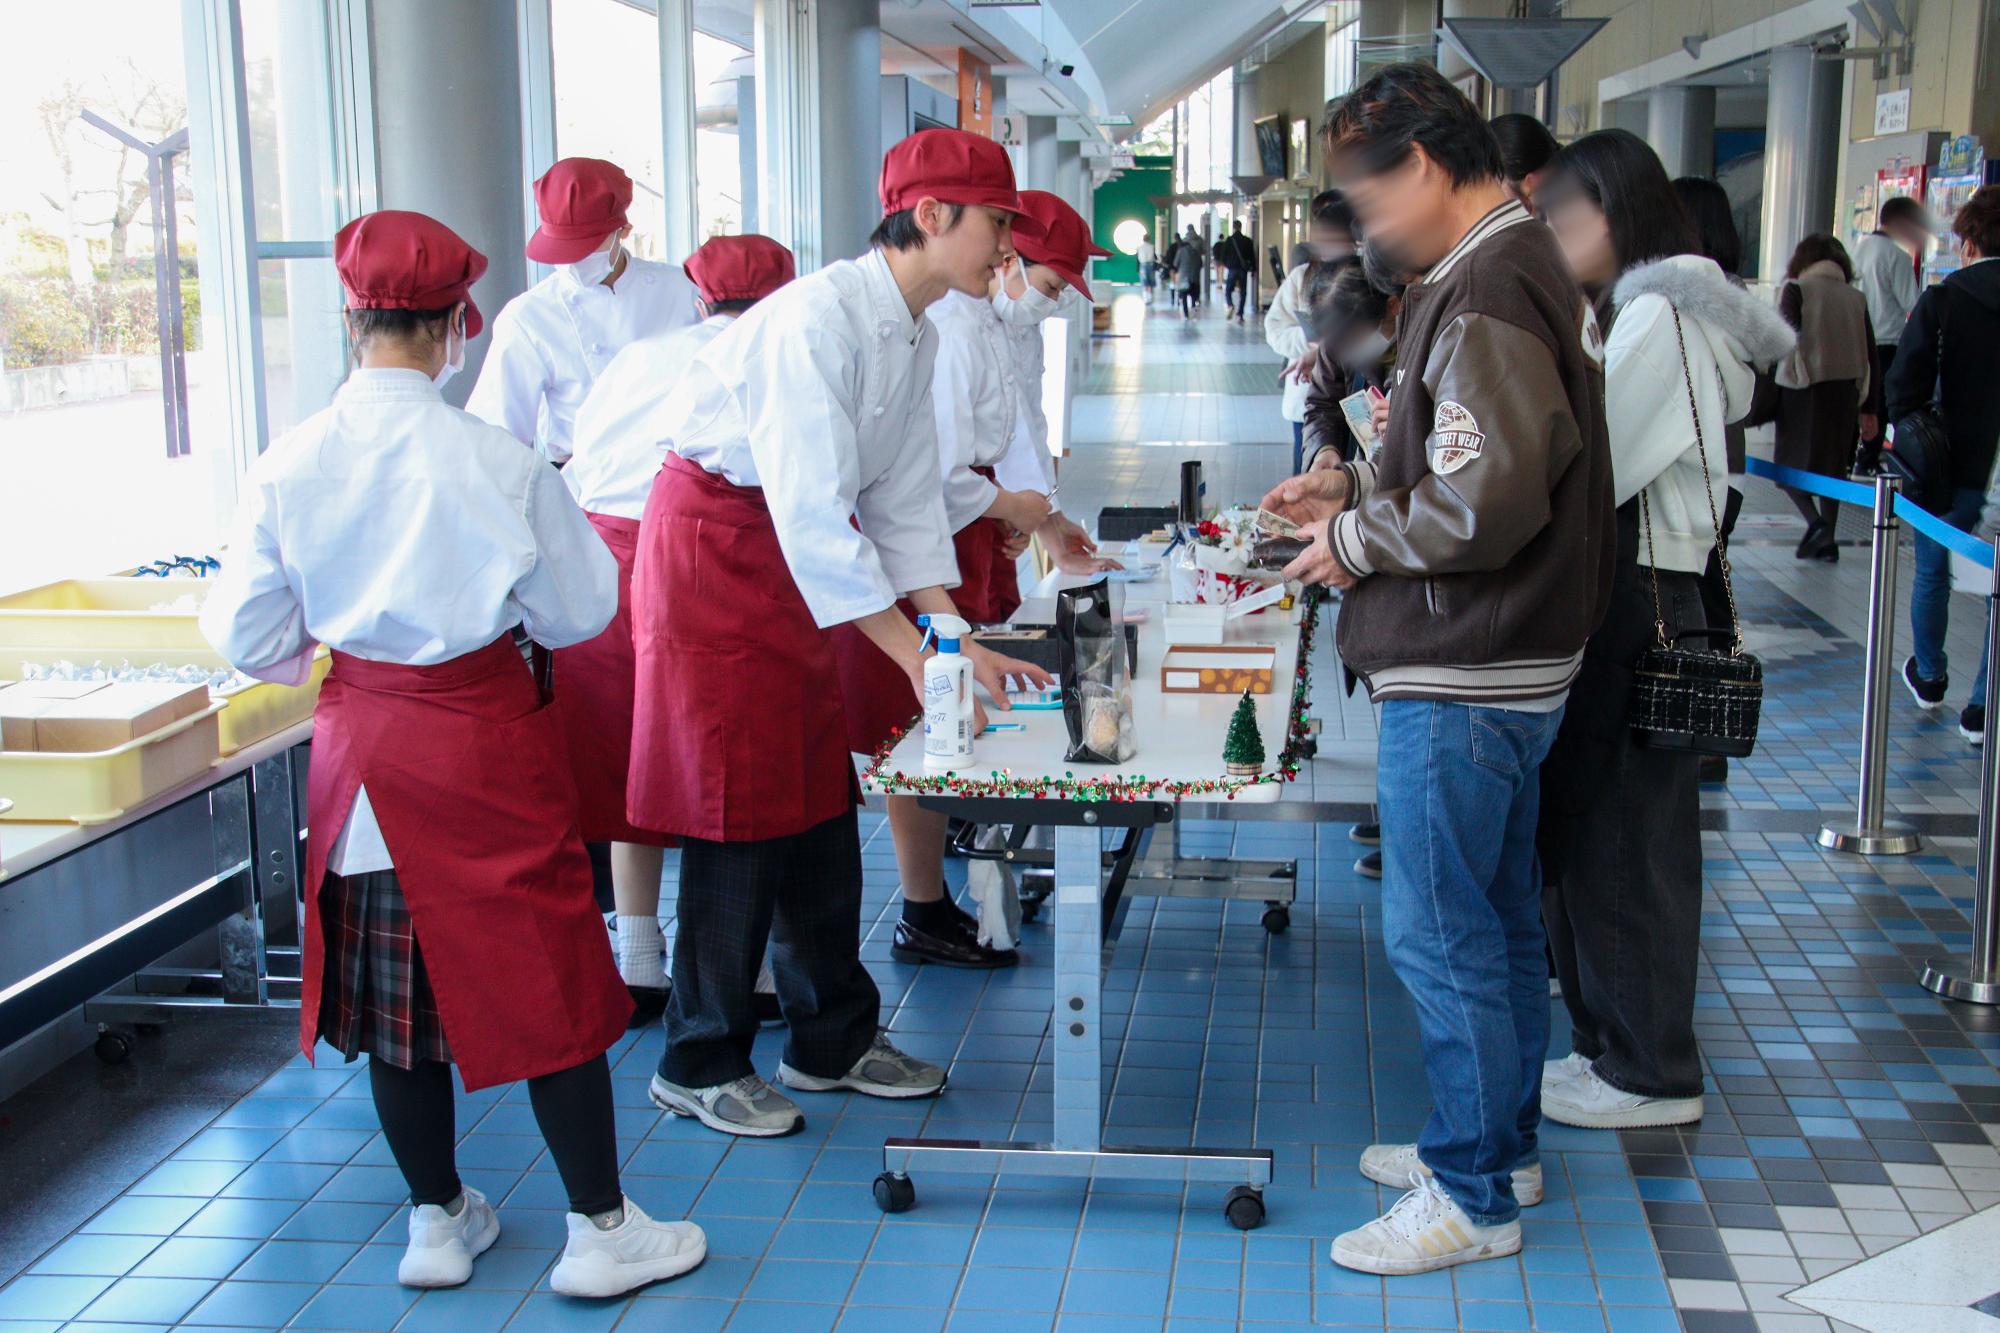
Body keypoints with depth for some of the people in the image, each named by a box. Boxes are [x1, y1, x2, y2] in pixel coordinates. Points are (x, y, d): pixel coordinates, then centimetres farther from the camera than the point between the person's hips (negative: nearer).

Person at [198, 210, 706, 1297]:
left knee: (395, 993, 16)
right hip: (486, 739, -3)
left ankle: (438, 1220, 30)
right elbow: (579, 612, -6)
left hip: (360, 746, 4)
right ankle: (600, 1228, 17)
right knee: (546, 979, 8)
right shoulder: (496, 462, -16)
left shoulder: (287, 465, -8)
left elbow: (249, 641, 0)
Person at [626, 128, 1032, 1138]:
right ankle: (700, 1063, 11)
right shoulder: (822, 317, -25)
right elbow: (811, 511, -30)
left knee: (817, 795, 11)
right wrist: (913, 655, -29)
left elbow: (905, 497, 6)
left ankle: (831, 1037, 23)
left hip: (787, 561, 9)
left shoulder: (912, 332, 4)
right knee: (736, 805, -4)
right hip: (714, 543, -9)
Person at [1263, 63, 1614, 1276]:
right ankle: (1504, 1142, 34)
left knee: (1441, 934, -1)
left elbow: (1487, 502, -26)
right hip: (1512, 664, 11)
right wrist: (1355, 487, 13)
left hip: (1463, 679, -11)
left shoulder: (1487, 296, -21)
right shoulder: (1519, 268, 13)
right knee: (1500, 916, 19)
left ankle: (1473, 1197, 12)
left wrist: (1359, 541, -12)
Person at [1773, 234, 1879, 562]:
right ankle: (1827, 540, 14)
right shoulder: (1856, 298, 11)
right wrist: (1869, 409, 14)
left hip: (1803, 390, -4)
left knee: (1792, 462, 5)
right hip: (1845, 393, 4)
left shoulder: (1796, 289, -1)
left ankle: (1815, 522, -17)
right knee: (1832, 465, 15)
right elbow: (1870, 354, 10)